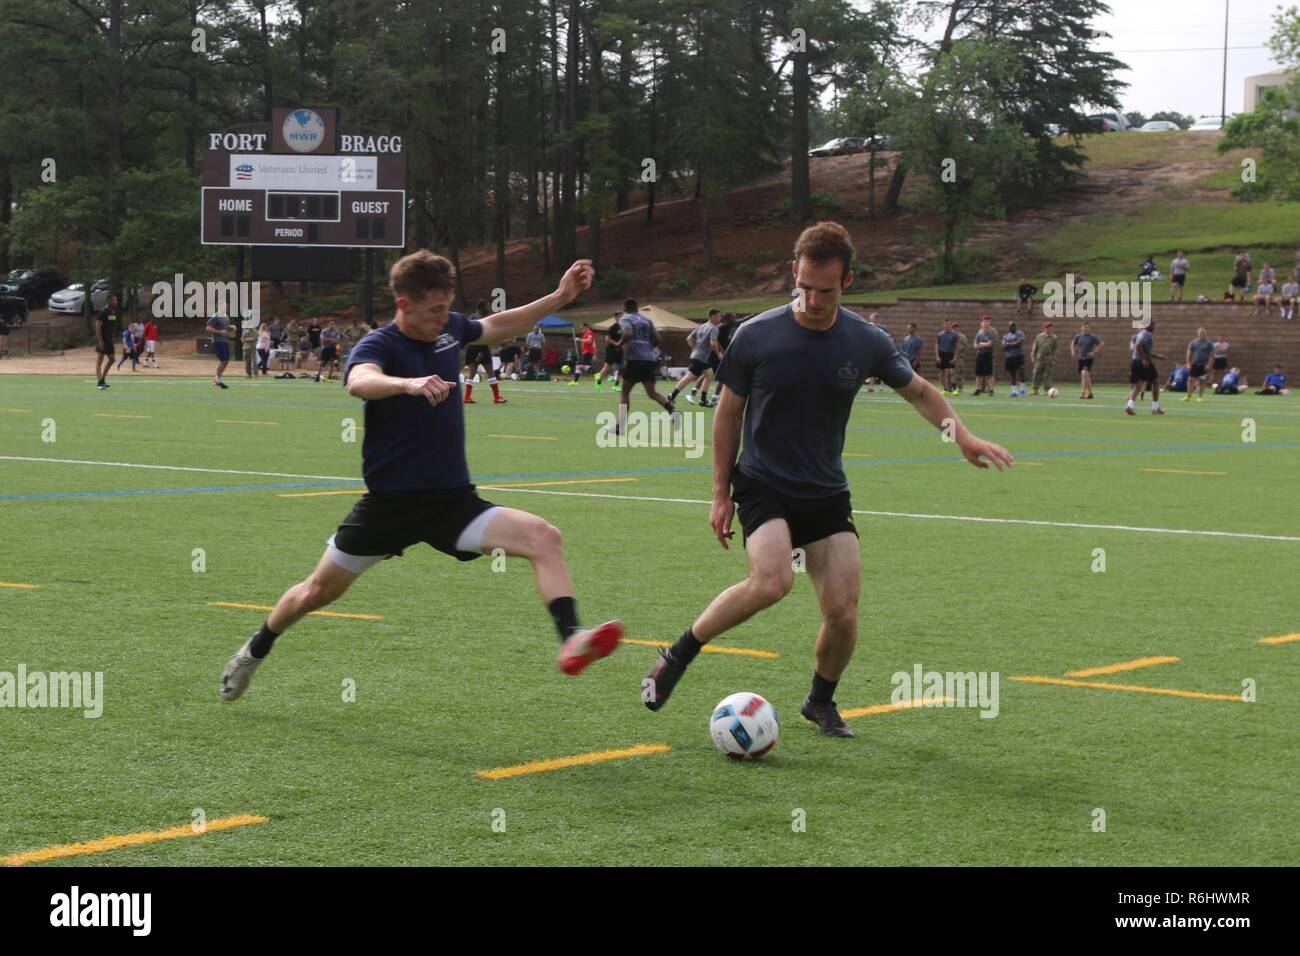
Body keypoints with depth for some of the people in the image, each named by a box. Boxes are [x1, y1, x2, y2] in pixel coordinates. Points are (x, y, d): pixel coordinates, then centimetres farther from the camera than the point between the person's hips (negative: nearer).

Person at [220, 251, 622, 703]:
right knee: (317, 592, 12)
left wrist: (560, 297, 19)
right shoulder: (378, 345, -15)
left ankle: (571, 641, -30)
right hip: (390, 502, -4)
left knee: (544, 537, -20)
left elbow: (496, 327, 27)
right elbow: (360, 382, -41)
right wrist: (409, 384, -61)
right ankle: (255, 650, 39)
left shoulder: (450, 328, 3)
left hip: (453, 501, 4)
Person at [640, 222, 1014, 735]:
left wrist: (961, 433, -4)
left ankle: (821, 701, 22)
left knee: (843, 611, -7)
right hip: (763, 485, -3)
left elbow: (918, 391, 12)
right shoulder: (755, 336, -11)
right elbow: (729, 413, 1)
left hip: (827, 494, 3)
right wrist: (721, 494, 2)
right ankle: (676, 658, -10)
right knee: (771, 581, -29)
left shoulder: (867, 342, -5)